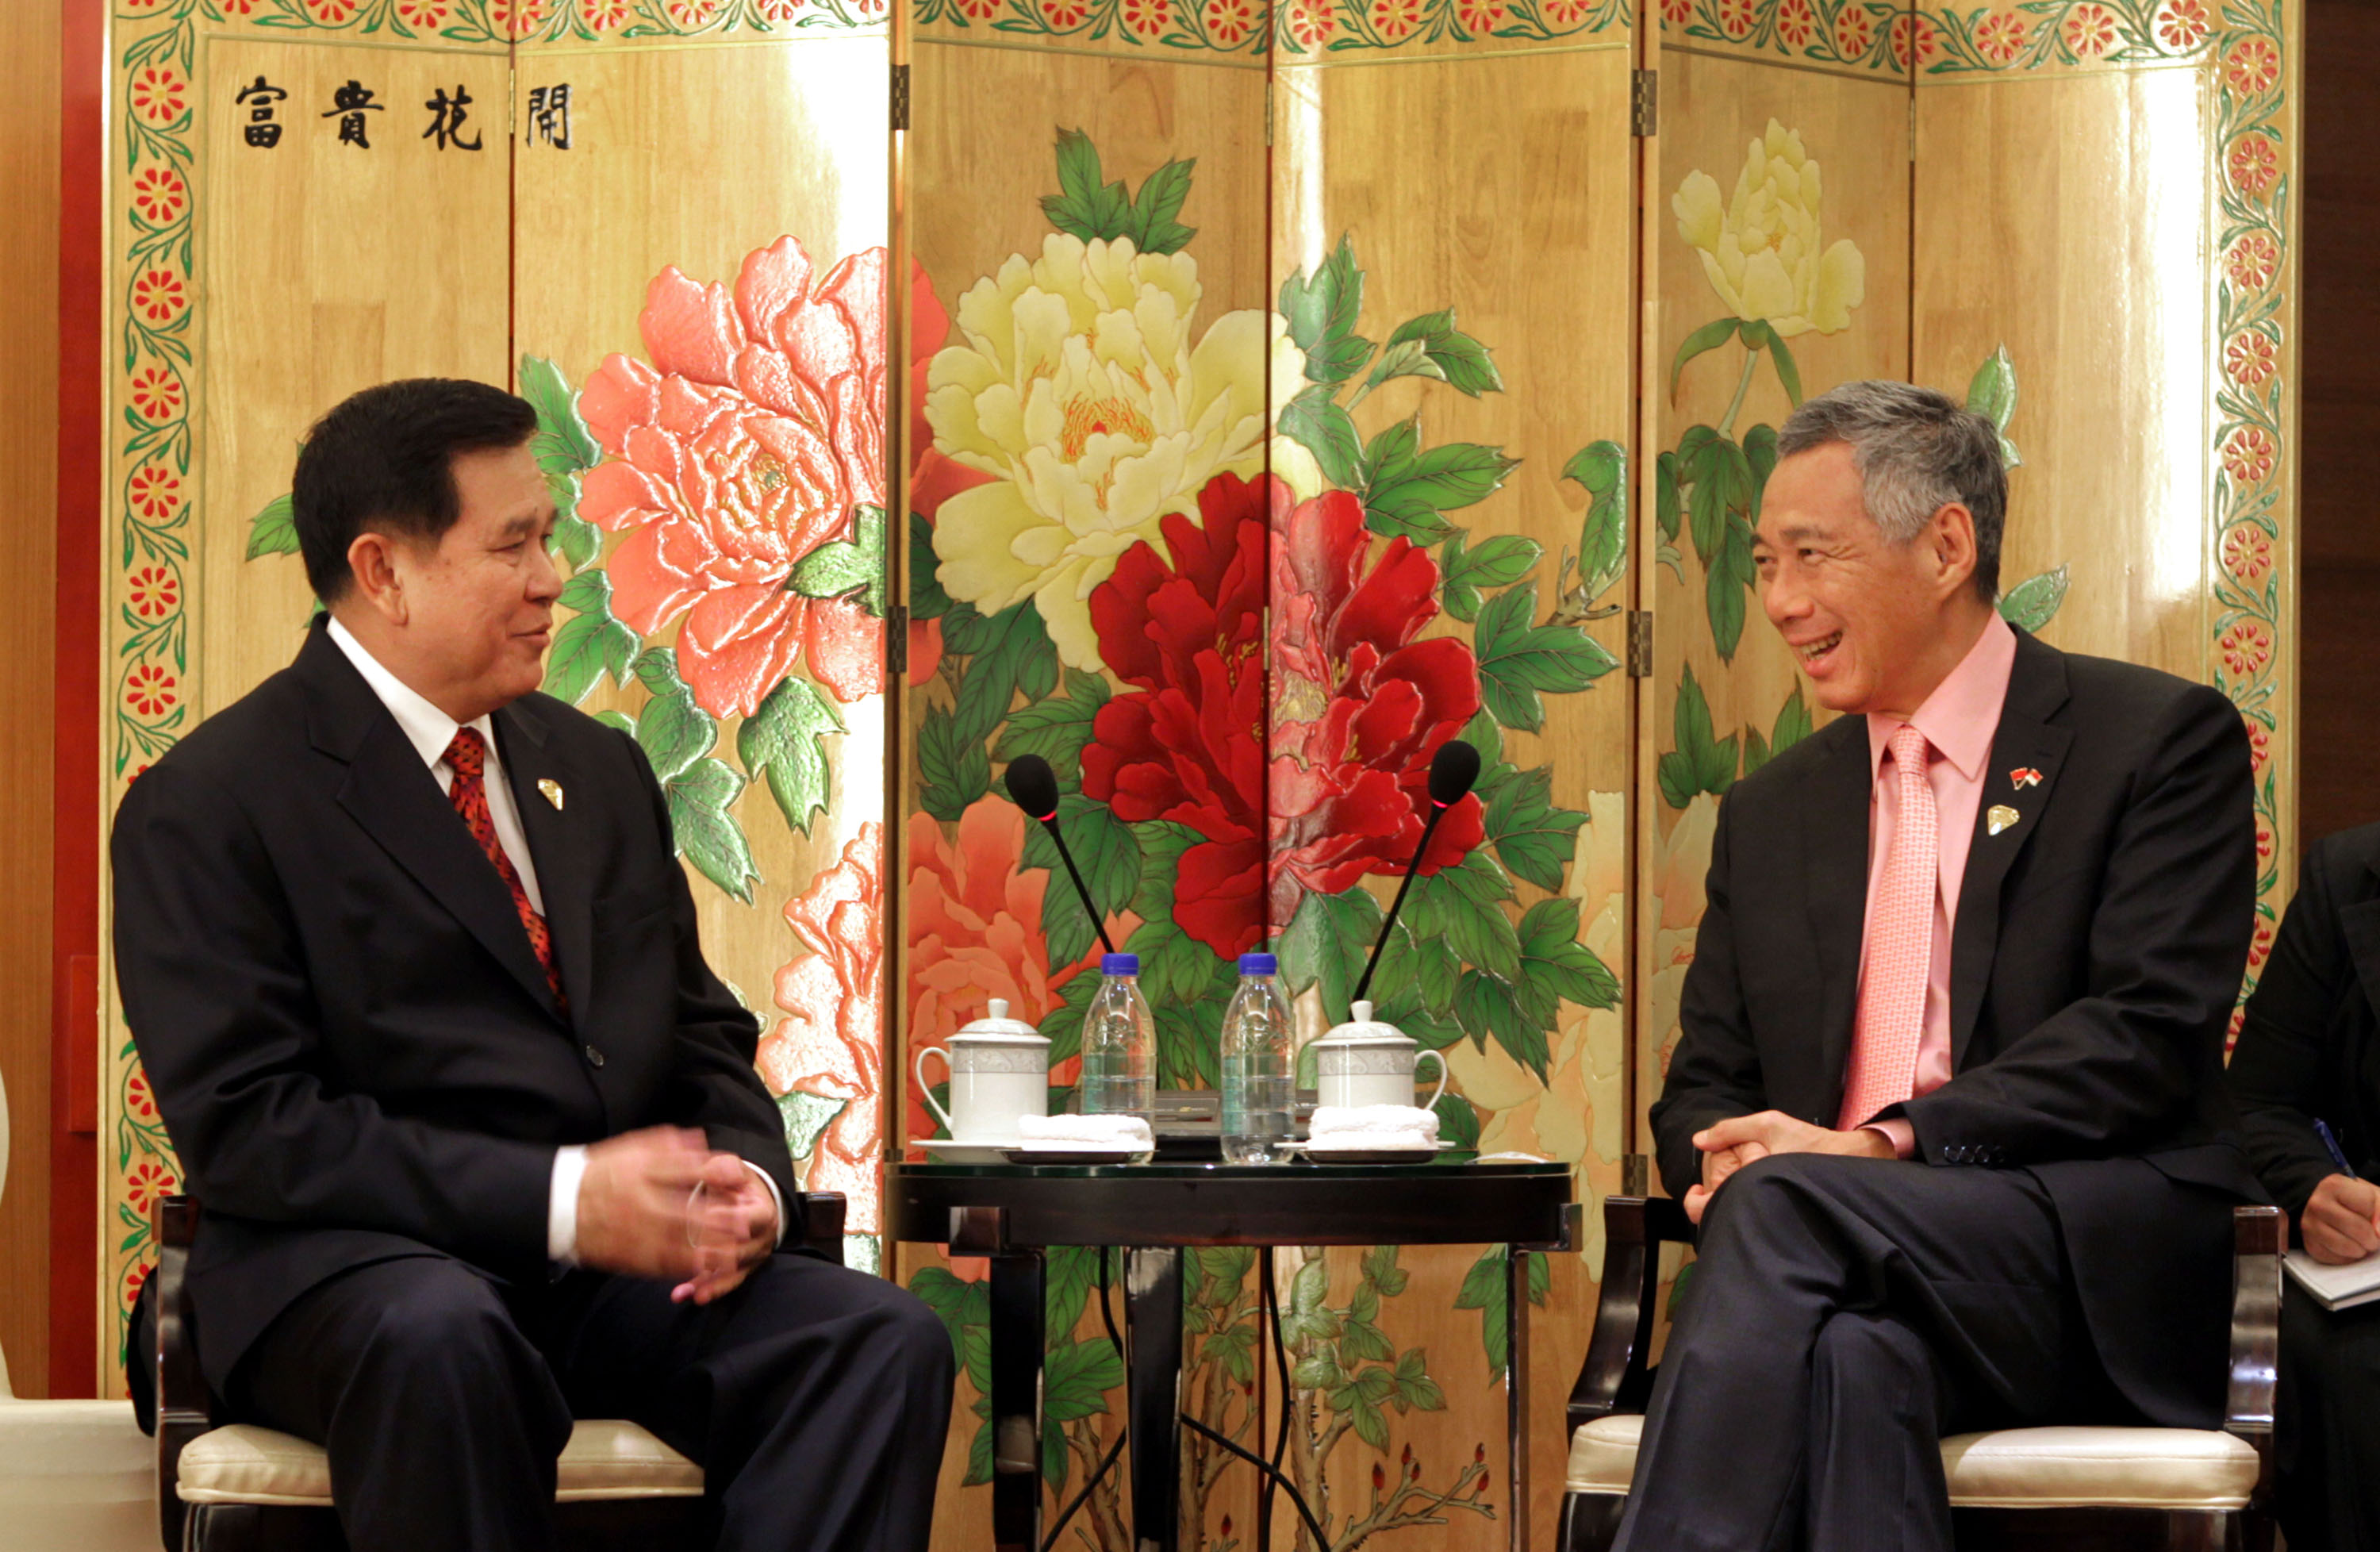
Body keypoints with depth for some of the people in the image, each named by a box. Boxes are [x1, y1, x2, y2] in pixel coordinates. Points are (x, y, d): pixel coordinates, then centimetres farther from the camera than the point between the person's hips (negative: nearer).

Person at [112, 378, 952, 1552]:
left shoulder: (600, 771, 20)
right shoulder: (207, 807, -2)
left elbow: (704, 1036, 23)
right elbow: (247, 1126, -12)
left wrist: (747, 1181, -2)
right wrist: (560, 1201, -20)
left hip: (620, 1266, 6)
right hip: (354, 1267, -6)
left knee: (887, 1341, -22)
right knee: (438, 1339, -41)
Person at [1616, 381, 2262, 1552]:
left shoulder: (2161, 741, 6)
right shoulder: (1770, 815, 25)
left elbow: (2151, 1030, -7)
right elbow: (1704, 1092, 22)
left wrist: (1889, 1144, -17)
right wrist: (1723, 1163, -5)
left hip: (2102, 1270, -3)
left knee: (1789, 1206, -33)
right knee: (1850, 1351, -36)